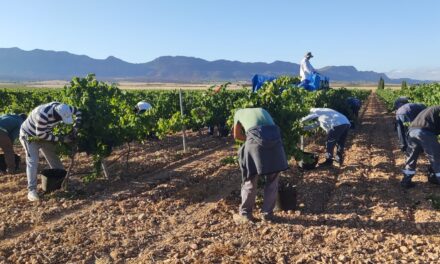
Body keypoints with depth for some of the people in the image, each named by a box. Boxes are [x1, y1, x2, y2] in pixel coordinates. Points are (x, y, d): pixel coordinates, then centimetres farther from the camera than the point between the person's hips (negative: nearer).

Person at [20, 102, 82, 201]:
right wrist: (60, 139, -28)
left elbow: (78, 112, -7)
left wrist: (75, 130, -13)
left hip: (44, 135, 6)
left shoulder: (62, 108, -25)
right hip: (29, 136, -6)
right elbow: (41, 134, -31)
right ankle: (32, 190, -10)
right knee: (32, 162, -14)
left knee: (54, 158, 10)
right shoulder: (43, 115, -42)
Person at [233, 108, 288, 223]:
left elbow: (237, 136, 31)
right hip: (275, 140, 3)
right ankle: (268, 214, 26)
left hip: (257, 141, -3)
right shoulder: (262, 111, 36)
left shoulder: (239, 113, 27)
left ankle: (245, 214, 22)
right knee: (272, 181, 17)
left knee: (250, 181, 12)